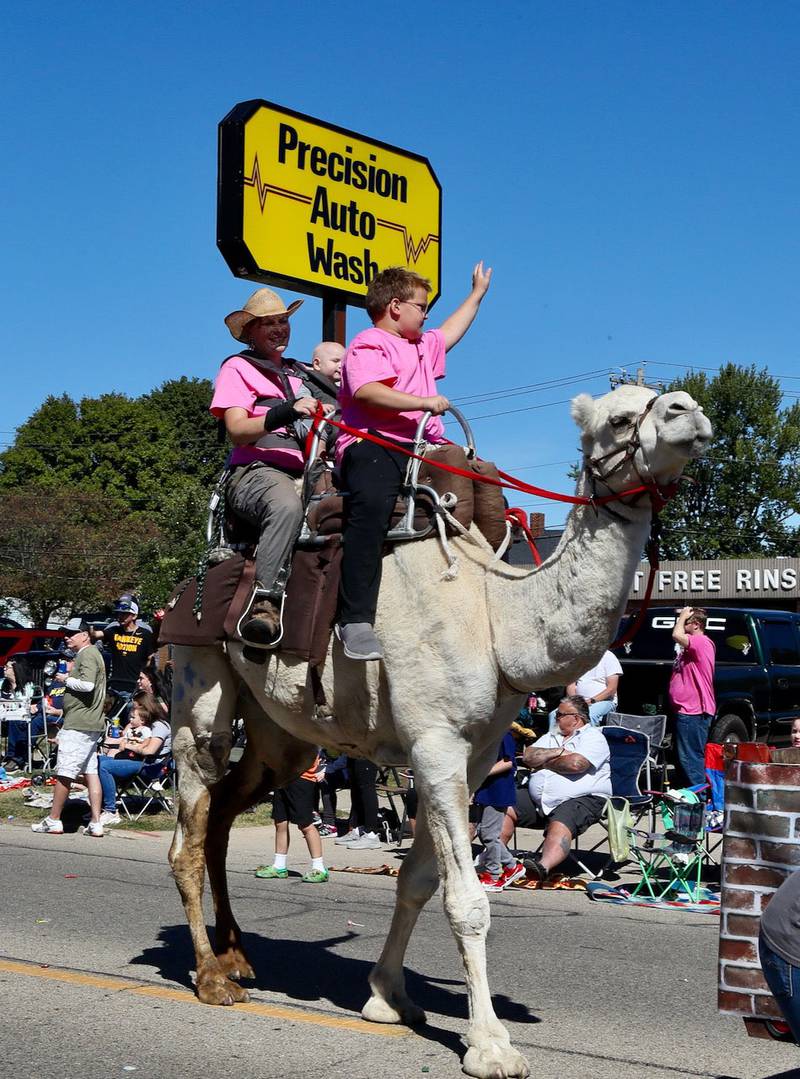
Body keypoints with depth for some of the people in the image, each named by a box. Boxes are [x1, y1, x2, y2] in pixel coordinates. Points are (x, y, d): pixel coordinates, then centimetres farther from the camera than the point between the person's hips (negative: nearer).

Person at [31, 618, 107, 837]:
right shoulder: (90, 655, 21)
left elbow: (87, 685, -25)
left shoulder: (87, 655, -11)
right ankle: (95, 823, 5)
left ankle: (53, 820, 3)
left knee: (64, 773, -3)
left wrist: (66, 679, -11)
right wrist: (69, 677, 12)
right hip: (91, 723, 11)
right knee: (91, 772, 7)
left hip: (78, 724, -10)